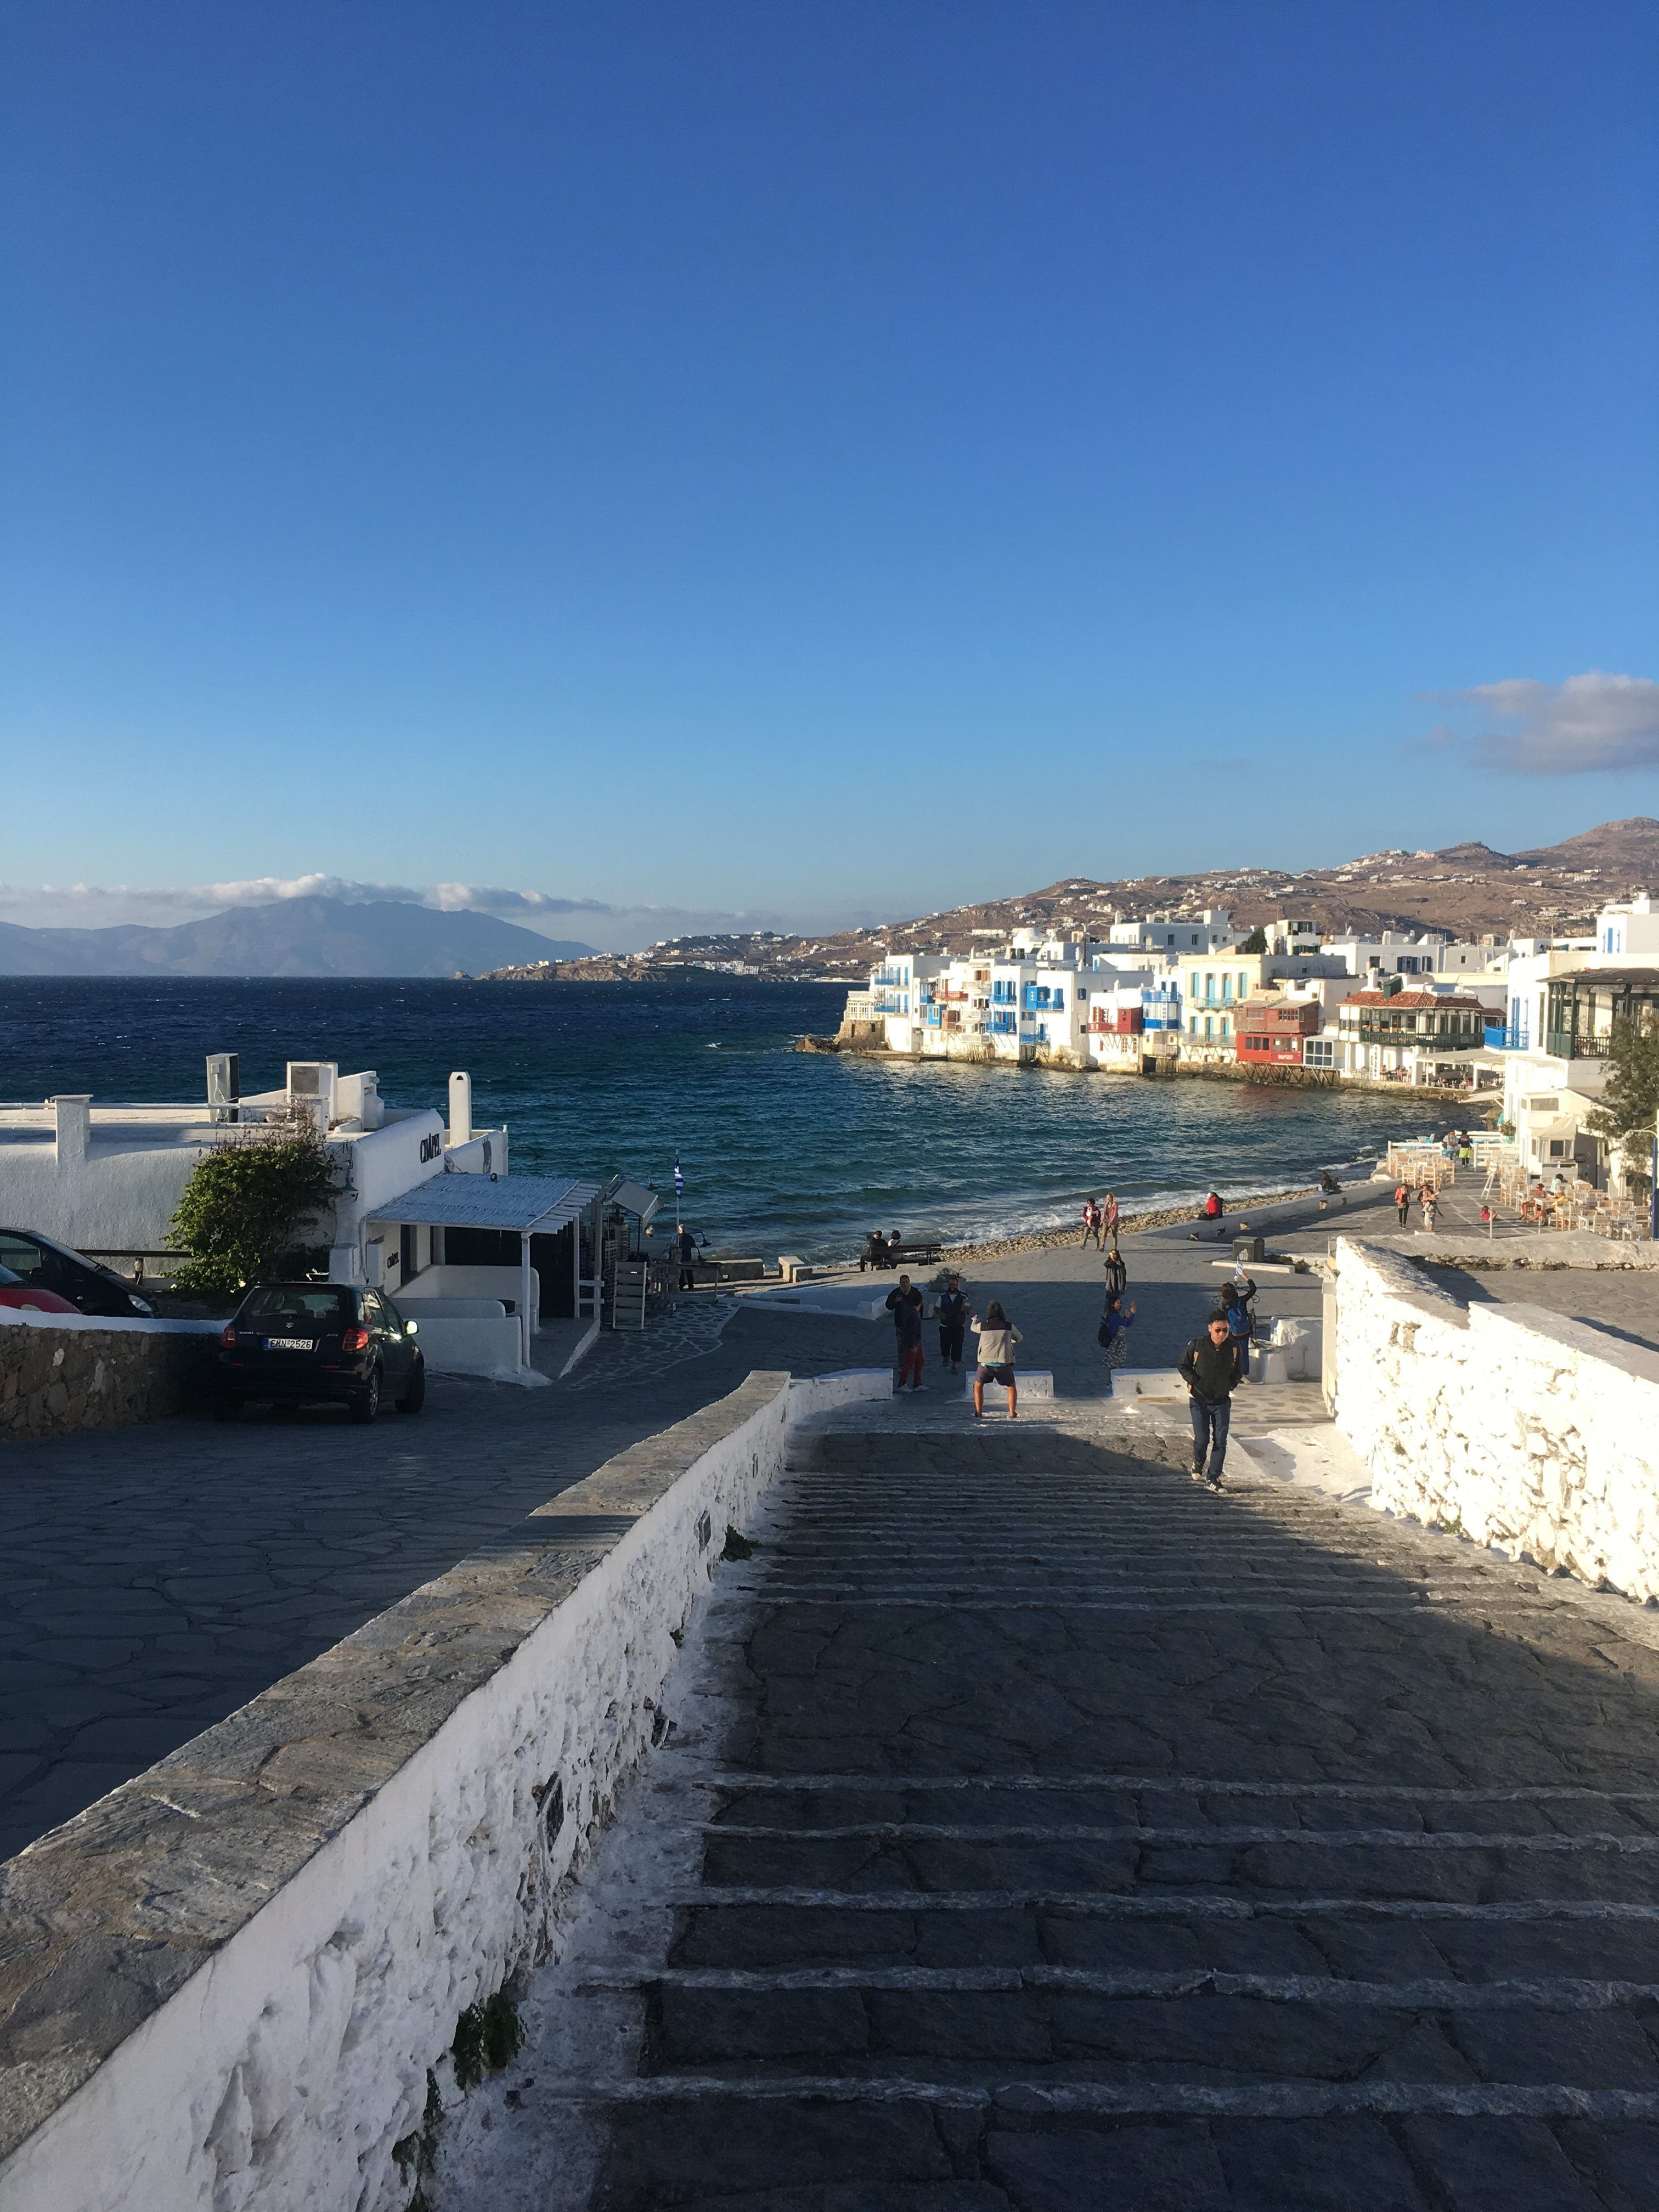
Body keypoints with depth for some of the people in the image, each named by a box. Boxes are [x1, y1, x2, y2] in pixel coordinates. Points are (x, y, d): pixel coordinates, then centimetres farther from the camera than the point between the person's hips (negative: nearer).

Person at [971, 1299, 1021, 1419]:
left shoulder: (983, 1326, -2)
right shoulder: (1009, 1326, -1)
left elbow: (973, 1328, 22)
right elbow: (1019, 1338, 17)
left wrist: (975, 1320, 46)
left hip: (986, 1363, 0)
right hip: (1004, 1363, 0)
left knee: (978, 1385, 21)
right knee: (1011, 1387, 20)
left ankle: (979, 1413, 13)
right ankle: (1012, 1415, 13)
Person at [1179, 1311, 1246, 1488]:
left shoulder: (1234, 1347, -8)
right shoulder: (1197, 1346, -16)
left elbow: (1237, 1370, 13)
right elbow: (1183, 1366, 1)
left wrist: (1231, 1385, 2)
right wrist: (1195, 1382, -9)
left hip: (1222, 1401, 2)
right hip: (1199, 1401, -2)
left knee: (1220, 1441, 0)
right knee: (1202, 1439, -4)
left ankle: (1213, 1478, 12)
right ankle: (1198, 1463, 29)